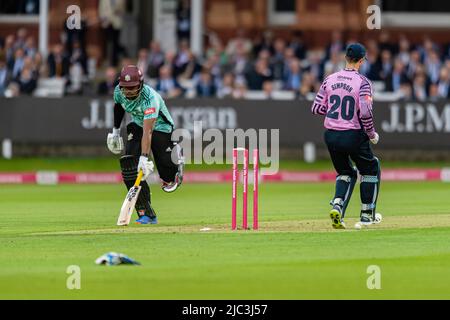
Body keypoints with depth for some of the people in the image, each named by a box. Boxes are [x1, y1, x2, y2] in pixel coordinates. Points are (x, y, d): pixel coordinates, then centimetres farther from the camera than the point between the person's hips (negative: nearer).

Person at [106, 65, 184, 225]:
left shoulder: (150, 98, -36)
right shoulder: (119, 91, -17)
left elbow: (147, 132, -43)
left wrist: (144, 157, -49)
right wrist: (116, 130, 15)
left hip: (160, 128, -5)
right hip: (137, 126, 5)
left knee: (167, 174, -10)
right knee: (129, 168, -17)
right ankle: (147, 215, -13)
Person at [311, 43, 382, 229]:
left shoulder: (330, 79, 4)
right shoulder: (362, 82, -12)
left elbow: (316, 108, 3)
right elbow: (365, 113, -20)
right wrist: (372, 134, -5)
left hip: (331, 136, 5)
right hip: (353, 135, -5)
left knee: (346, 172, 23)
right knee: (371, 169, 19)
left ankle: (337, 206, -1)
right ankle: (367, 214, 19)